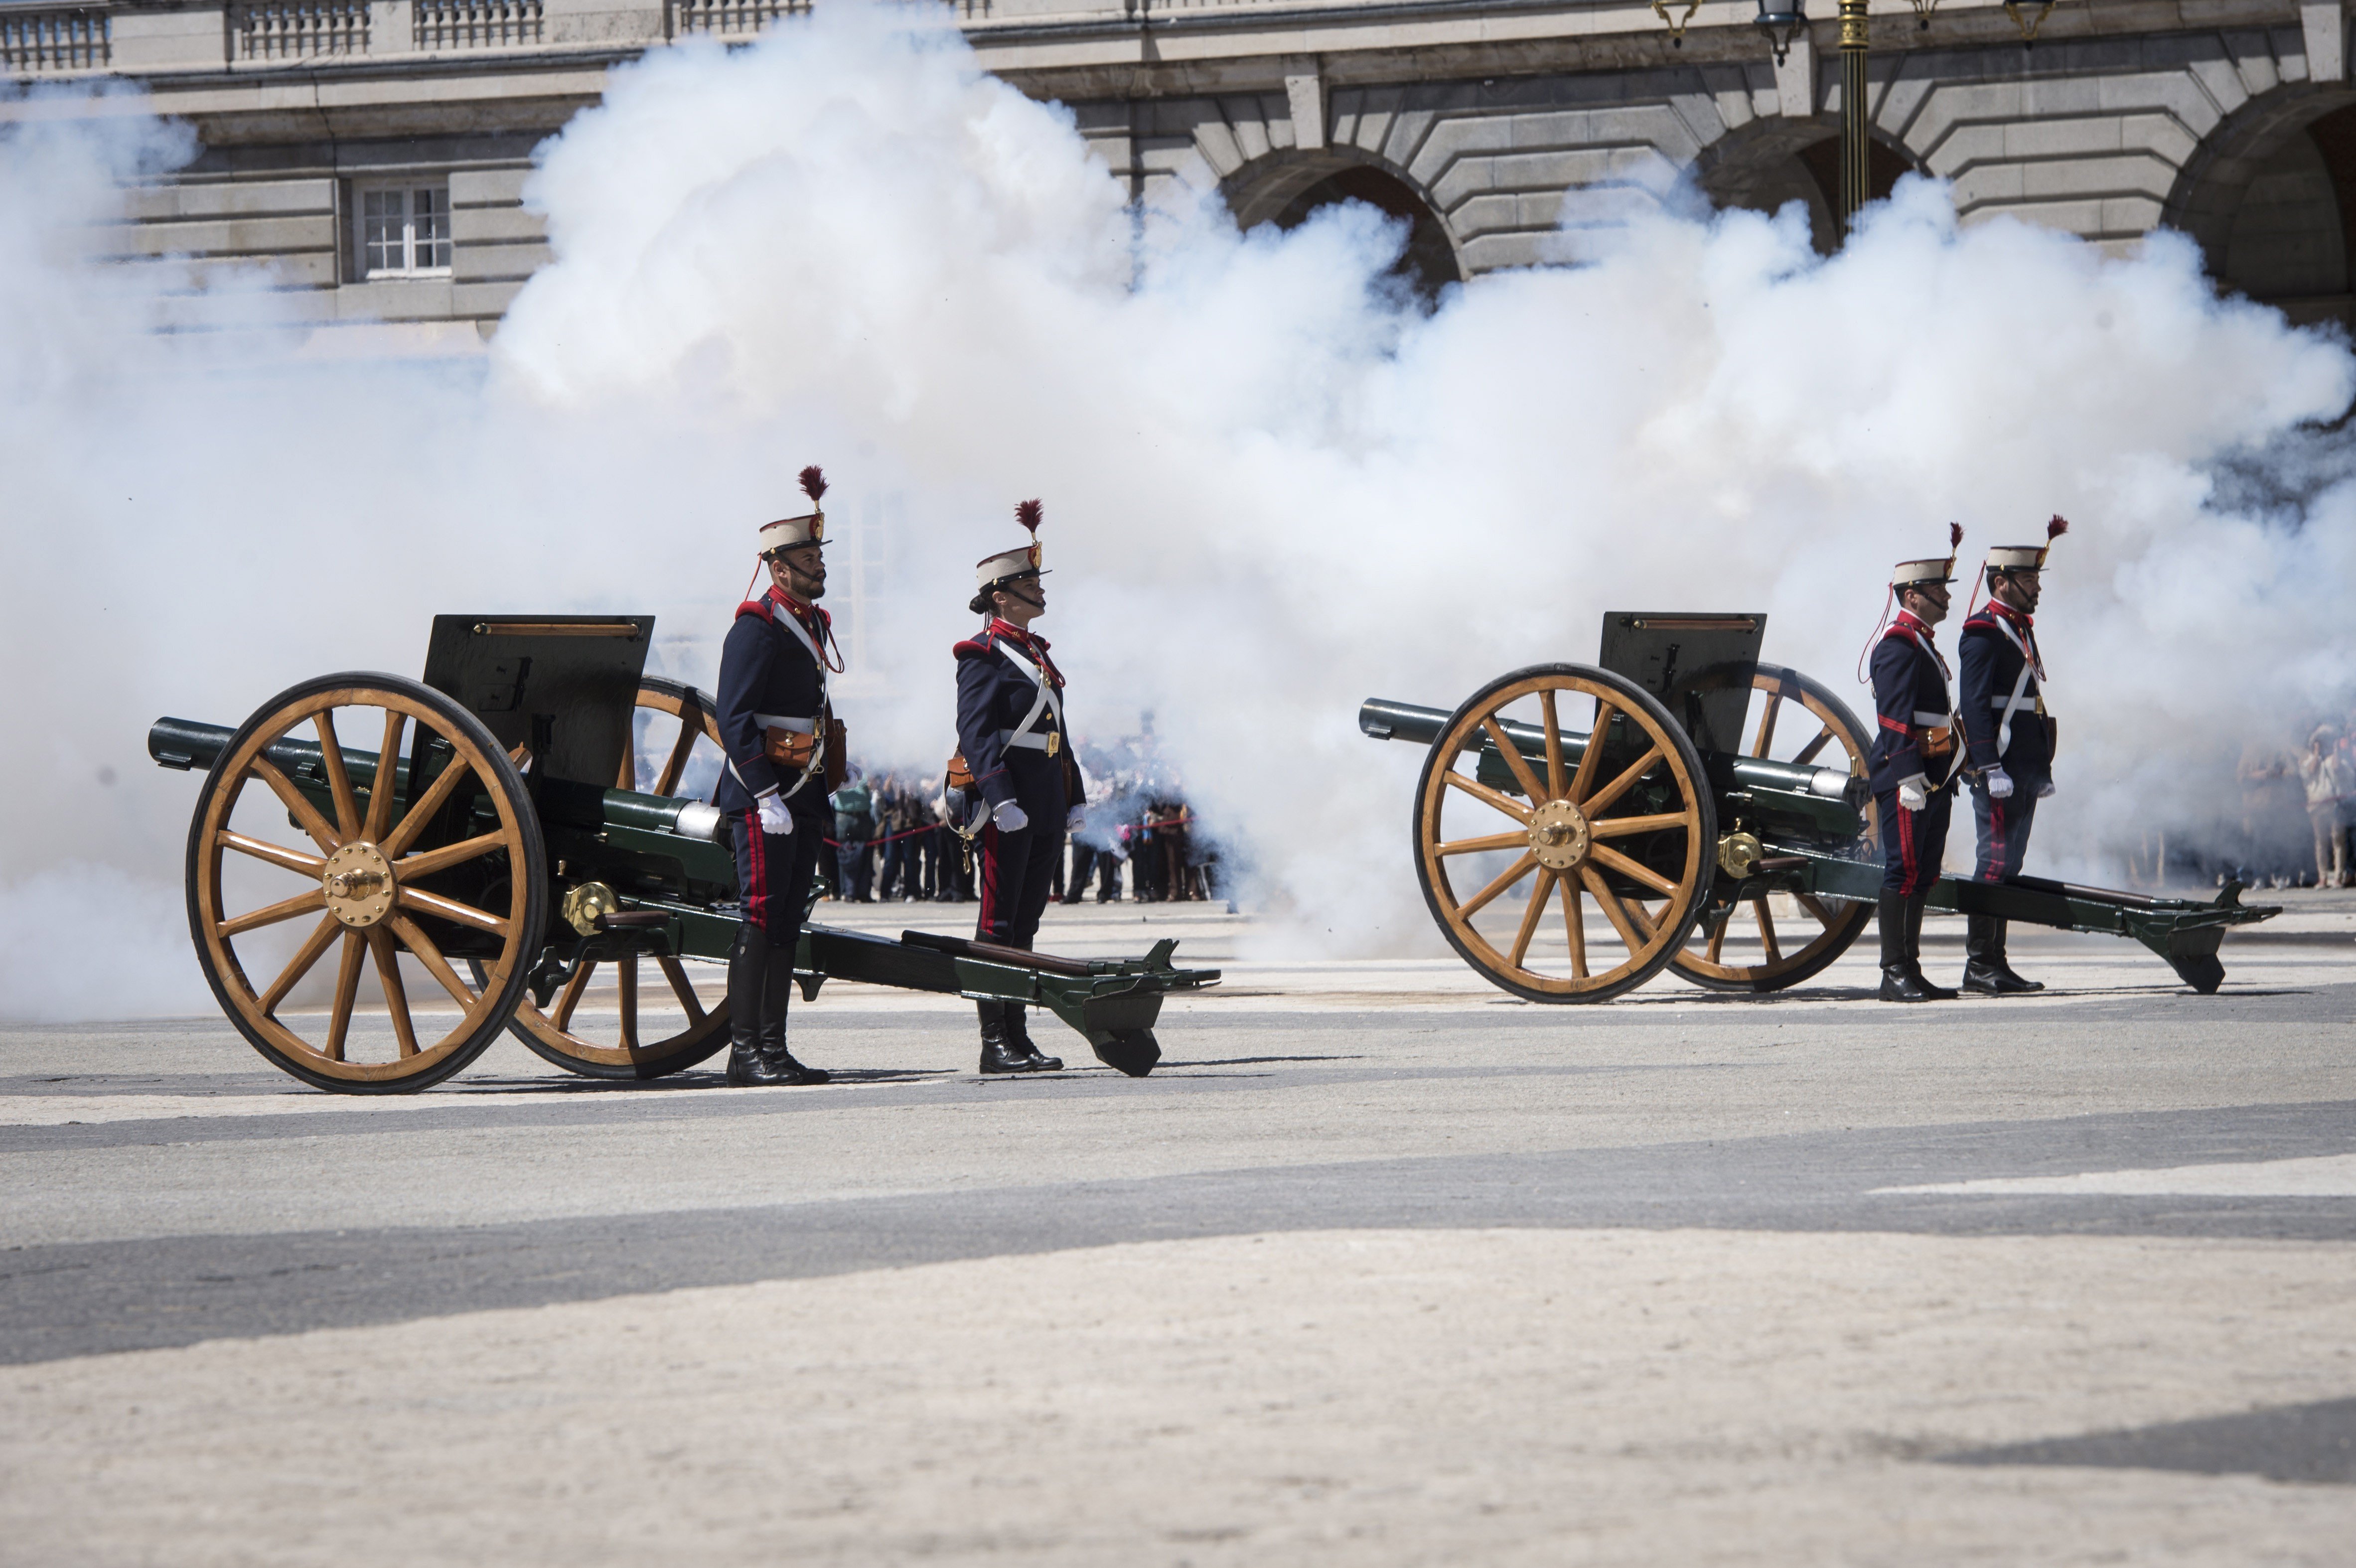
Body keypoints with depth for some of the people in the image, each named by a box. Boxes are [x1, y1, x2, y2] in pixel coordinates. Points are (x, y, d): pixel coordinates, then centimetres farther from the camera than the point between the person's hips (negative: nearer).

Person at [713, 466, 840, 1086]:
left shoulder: (813, 625, 18)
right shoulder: (756, 627, -10)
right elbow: (735, 720, -17)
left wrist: (822, 796, 21)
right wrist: (767, 796, -23)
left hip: (805, 798, 9)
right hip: (762, 795, -9)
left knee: (788, 925, 8)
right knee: (761, 919, -10)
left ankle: (773, 1048, 10)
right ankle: (745, 1052, -9)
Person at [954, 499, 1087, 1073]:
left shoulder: (1037, 654, 19)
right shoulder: (983, 655, -8)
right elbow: (975, 732, -16)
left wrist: (1073, 797, 20)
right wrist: (1000, 799, -25)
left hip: (1045, 807, 9)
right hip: (1007, 806, -9)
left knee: (1025, 922, 10)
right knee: (999, 922, -6)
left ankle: (1018, 1037, 13)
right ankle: (995, 1043, -5)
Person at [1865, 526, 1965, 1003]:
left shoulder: (1924, 643, 20)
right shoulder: (1899, 645, -12)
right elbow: (1895, 718, -19)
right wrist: (1909, 776, -24)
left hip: (1934, 779, 10)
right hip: (1908, 777, -10)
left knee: (1923, 876, 10)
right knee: (1904, 872, -10)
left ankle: (1911, 970, 13)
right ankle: (1895, 975, -10)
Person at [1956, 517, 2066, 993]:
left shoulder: (2020, 628, 20)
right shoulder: (1983, 632, -10)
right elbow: (1975, 704, -17)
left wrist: (2043, 769, 24)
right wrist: (1991, 768, -23)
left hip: (2023, 768, 10)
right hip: (1998, 765, -10)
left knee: (2008, 865, 9)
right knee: (1996, 862, -11)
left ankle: (1995, 962, 11)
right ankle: (1979, 965, -10)